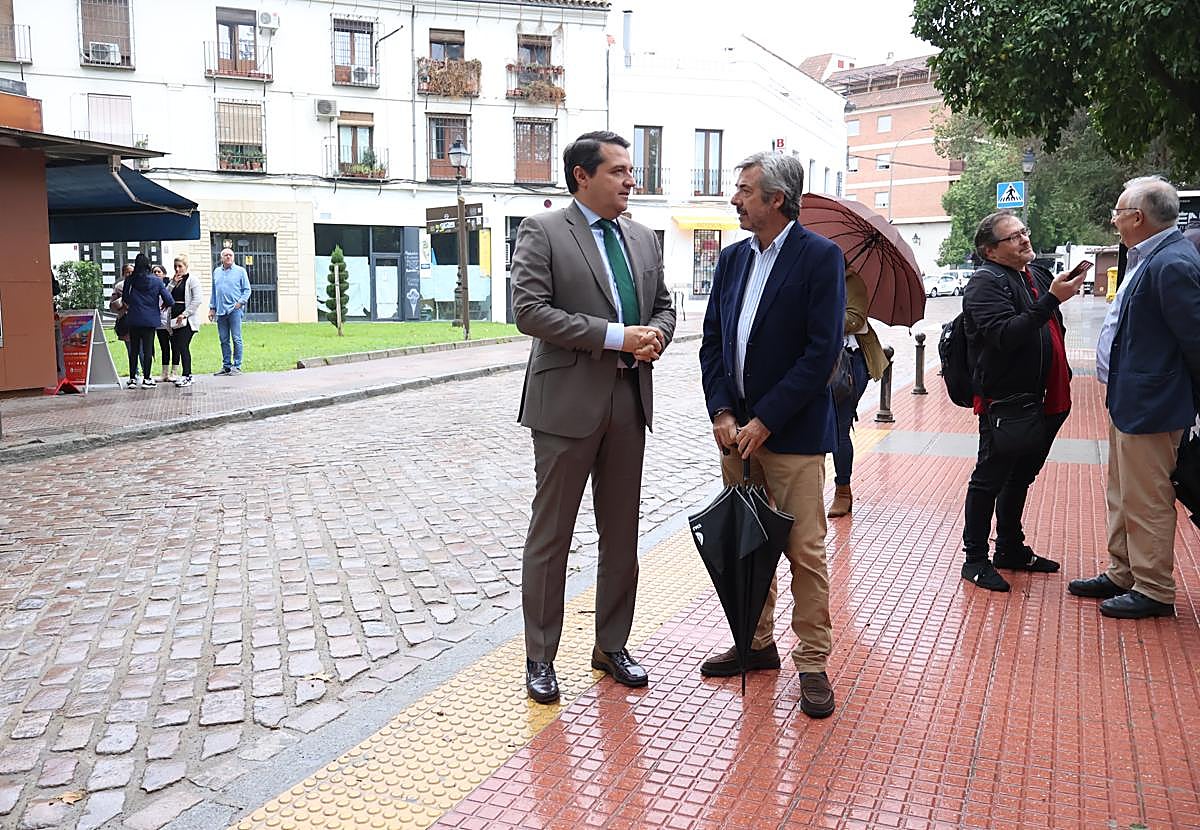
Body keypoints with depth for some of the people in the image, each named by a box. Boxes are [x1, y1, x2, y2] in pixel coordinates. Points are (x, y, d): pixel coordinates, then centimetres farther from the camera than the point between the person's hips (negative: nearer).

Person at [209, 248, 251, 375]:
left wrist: (241, 302, -10)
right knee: (224, 340, 7)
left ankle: (237, 366, -2)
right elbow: (214, 291, 21)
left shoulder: (240, 271, 5)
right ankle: (226, 366, 13)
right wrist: (212, 308, 15)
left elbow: (247, 289, 3)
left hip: (234, 309, -4)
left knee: (236, 339, -6)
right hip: (220, 310, 4)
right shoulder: (216, 272, 17)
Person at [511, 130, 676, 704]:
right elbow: (529, 311, -15)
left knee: (621, 534, 13)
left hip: (630, 401, 6)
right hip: (568, 402, -6)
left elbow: (663, 307, 20)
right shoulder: (542, 232, -5)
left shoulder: (643, 239, 14)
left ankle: (612, 646, 28)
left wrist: (655, 335, -5)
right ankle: (540, 658, 18)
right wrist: (615, 336, -19)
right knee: (551, 534, 3)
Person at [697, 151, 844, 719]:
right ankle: (757, 644, 30)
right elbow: (712, 341, 10)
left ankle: (813, 661, 13)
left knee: (805, 550, -1)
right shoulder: (732, 258, 11)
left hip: (791, 433, -6)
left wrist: (765, 421, -15)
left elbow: (822, 350, -14)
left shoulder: (820, 257, -8)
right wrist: (721, 413, -3)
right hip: (736, 429, 6)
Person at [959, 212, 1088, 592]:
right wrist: (1051, 299, -30)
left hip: (1041, 401, 9)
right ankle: (975, 558, 11)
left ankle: (1011, 549, 33)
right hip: (1005, 401, -9)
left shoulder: (1038, 275, 14)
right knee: (989, 479, 1)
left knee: (1020, 478, 19)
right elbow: (1007, 335, -27)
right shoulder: (986, 283, -13)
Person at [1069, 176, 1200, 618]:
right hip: (1127, 400, 11)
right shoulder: (1149, 259, 11)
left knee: (1146, 502, 1)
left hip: (1150, 407, -11)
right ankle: (1122, 575, 33)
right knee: (1123, 496, 20)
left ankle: (1153, 591, 15)